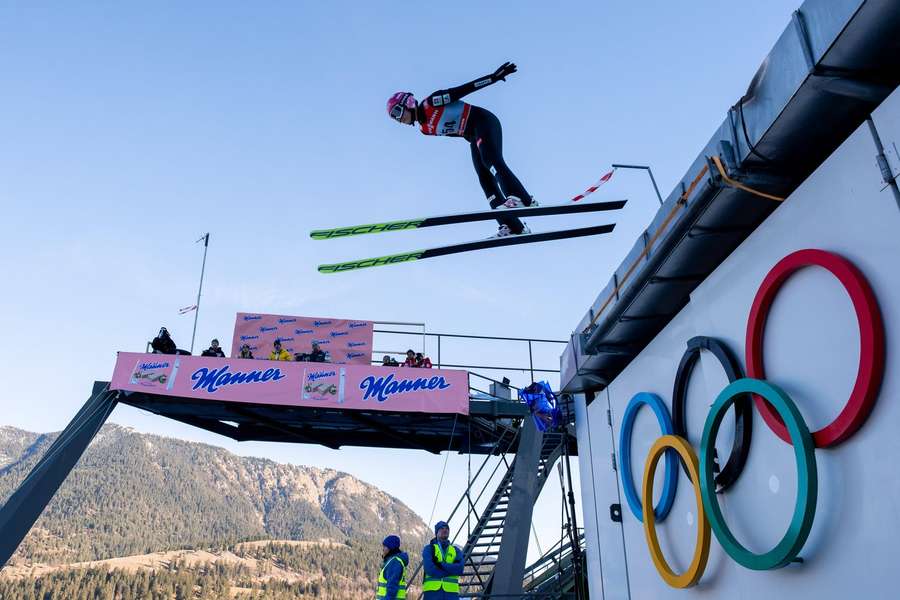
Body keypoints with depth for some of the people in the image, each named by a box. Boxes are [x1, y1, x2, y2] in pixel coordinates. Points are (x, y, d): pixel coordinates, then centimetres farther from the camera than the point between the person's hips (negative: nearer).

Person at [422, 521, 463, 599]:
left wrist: (442, 565, -11)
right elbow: (429, 569, -10)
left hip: (451, 592, 3)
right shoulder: (429, 549, 8)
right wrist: (451, 570, -5)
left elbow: (460, 569, -2)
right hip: (432, 591, -3)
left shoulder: (456, 551, 17)